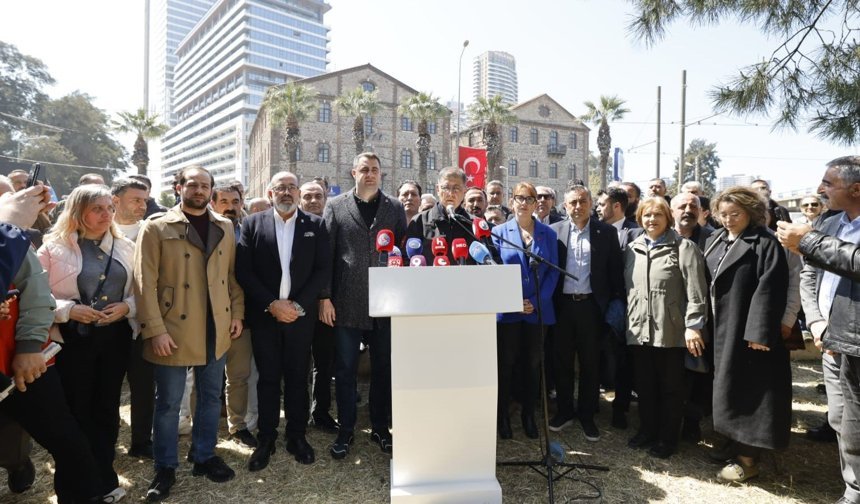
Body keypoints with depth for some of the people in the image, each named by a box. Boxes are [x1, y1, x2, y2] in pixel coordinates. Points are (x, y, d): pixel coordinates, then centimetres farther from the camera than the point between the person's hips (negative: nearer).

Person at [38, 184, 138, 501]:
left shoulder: (125, 247, 5)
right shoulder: (53, 246, -4)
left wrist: (126, 306, -10)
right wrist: (68, 310, -18)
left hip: (116, 337, 3)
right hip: (73, 339, -2)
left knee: (107, 406, 13)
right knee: (78, 409, 8)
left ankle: (104, 477, 29)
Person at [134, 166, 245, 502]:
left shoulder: (224, 227, 9)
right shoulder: (156, 227, -4)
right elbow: (145, 282, -9)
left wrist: (237, 314, 4)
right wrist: (155, 330, -14)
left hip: (216, 329, 4)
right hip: (174, 330, -4)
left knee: (211, 397, 15)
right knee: (168, 402, 9)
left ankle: (204, 457, 32)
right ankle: (165, 468, 27)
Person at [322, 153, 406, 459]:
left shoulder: (395, 208, 8)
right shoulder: (336, 206, 5)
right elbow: (325, 254, 1)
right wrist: (324, 297, -4)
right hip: (347, 303, -1)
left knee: (383, 369, 11)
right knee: (345, 370, 8)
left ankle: (380, 428, 27)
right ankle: (345, 430, 25)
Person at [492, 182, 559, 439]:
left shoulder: (548, 234, 6)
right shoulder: (499, 232, 2)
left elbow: (553, 271, 1)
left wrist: (536, 302, -11)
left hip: (538, 310, 2)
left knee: (533, 363, 11)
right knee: (505, 363, 6)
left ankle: (529, 414, 26)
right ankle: (503, 415, 21)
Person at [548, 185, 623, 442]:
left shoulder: (606, 232, 1)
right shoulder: (555, 231, 3)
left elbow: (615, 270, 2)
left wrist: (617, 303, -3)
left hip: (591, 305, -1)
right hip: (562, 304, 1)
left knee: (590, 363, 9)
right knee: (562, 361, 11)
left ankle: (587, 415, 26)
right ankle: (564, 411, 29)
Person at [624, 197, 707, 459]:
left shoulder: (684, 247, -4)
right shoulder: (632, 249, 10)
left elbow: (696, 292, -10)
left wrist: (693, 326, -17)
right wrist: (624, 318, 11)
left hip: (671, 332, -4)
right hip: (639, 330, 4)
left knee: (670, 388, 10)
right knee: (644, 386, 16)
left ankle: (667, 438, 26)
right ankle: (647, 430, 33)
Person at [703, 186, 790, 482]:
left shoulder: (765, 244, -10)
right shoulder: (715, 241, 12)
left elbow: (769, 290, -17)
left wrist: (759, 333, -22)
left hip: (746, 331, -7)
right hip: (719, 329, 7)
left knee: (747, 390, 1)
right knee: (727, 388, 15)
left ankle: (748, 458, 12)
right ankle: (734, 442, 30)